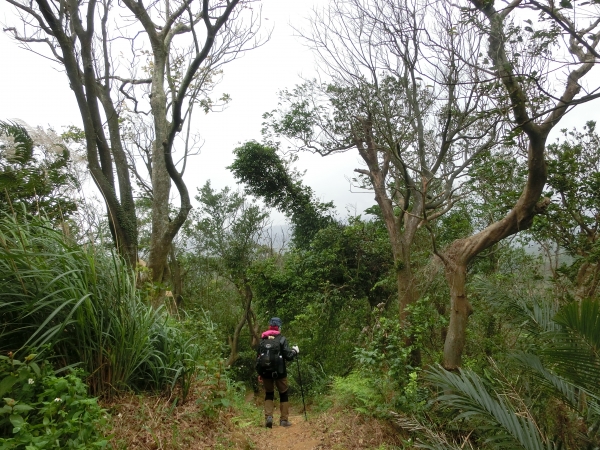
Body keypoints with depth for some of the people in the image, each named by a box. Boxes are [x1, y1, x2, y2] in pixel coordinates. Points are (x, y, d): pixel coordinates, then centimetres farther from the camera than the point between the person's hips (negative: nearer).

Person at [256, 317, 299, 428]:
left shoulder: (262, 340, 5)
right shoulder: (281, 339, -8)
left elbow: (258, 358, 8)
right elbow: (288, 356, -11)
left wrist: (259, 373, 16)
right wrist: (295, 351, 8)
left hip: (266, 373, 3)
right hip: (279, 372, -3)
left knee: (268, 394, 17)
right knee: (283, 394, 12)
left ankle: (268, 417, 1)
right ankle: (284, 420, 15)